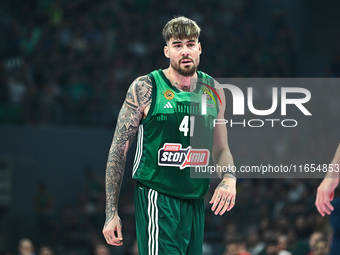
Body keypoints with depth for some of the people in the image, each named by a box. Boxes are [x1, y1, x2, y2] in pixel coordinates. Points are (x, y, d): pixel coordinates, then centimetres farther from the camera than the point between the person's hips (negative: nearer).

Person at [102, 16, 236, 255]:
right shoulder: (144, 89, -5)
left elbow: (221, 149, 21)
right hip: (157, 199, -5)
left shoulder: (214, 92, 9)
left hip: (196, 203, 6)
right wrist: (112, 213, -6)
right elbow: (119, 148, -2)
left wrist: (229, 178, -3)